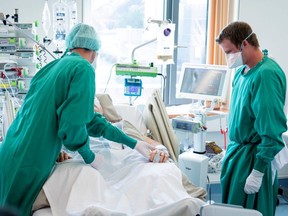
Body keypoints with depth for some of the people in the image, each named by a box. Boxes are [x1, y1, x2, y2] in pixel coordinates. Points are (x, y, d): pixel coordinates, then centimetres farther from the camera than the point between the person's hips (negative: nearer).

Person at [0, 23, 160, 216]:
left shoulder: (55, 66, 14)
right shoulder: (83, 69, -11)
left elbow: (88, 118, 16)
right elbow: (73, 124, -20)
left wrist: (133, 143, 19)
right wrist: (89, 157, -1)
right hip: (30, 165, -8)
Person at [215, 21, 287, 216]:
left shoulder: (266, 75, -23)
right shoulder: (242, 71, 4)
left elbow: (272, 131, -24)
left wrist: (258, 172, -21)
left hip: (253, 157, -8)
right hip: (237, 150, 8)